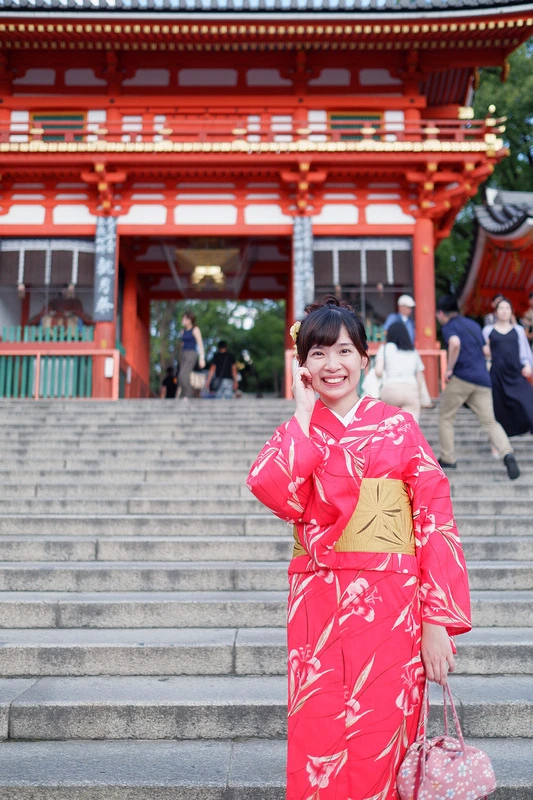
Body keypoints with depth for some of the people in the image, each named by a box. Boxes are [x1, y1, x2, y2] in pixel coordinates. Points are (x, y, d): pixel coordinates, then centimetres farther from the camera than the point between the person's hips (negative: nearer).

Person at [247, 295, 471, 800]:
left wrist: (438, 623, -9)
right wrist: (305, 411, -6)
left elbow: (436, 522, -2)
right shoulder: (296, 434, 9)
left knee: (381, 746, 4)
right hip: (319, 607, 1)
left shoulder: (399, 428, 4)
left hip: (391, 607, -1)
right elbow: (273, 491, -13)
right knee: (318, 744, 3)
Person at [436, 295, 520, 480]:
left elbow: (455, 343, -22)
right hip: (482, 380, 6)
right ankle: (507, 453, -20)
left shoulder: (449, 326, -1)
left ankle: (447, 459, 14)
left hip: (461, 378, -6)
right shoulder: (473, 324, 21)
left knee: (445, 418, 12)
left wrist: (449, 369, -14)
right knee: (490, 421, 3)